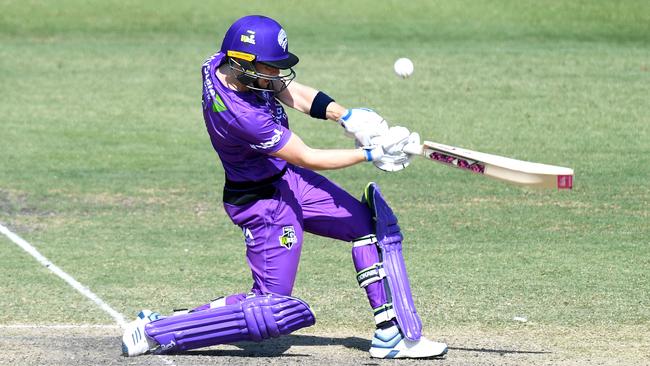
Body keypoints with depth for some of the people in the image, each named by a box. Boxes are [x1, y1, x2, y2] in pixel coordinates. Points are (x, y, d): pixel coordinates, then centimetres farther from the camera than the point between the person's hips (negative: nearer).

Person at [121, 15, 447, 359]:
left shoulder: (221, 65, -10)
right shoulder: (239, 114, -34)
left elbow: (293, 92, -3)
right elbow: (308, 158, -25)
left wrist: (347, 116, -17)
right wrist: (370, 154, -19)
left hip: (286, 178, 10)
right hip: (264, 204, -10)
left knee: (373, 223, 8)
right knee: (274, 311, -6)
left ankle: (393, 335, 10)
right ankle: (155, 331, 1)